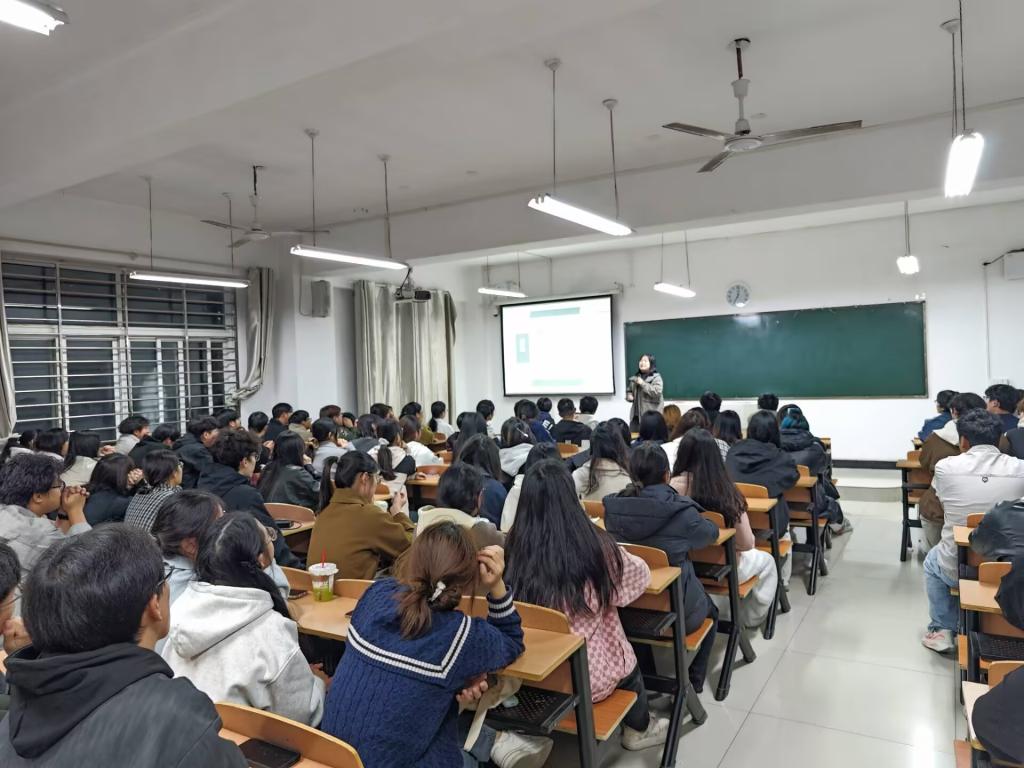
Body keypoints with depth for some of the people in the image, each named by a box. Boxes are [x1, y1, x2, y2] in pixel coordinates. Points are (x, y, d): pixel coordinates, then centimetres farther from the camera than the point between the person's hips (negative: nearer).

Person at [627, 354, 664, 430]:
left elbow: (657, 392, -20)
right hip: (636, 414, 7)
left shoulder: (656, 378, -5)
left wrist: (643, 383, -18)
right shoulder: (635, 377, 16)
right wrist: (629, 395, 5)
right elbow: (629, 390, 29)